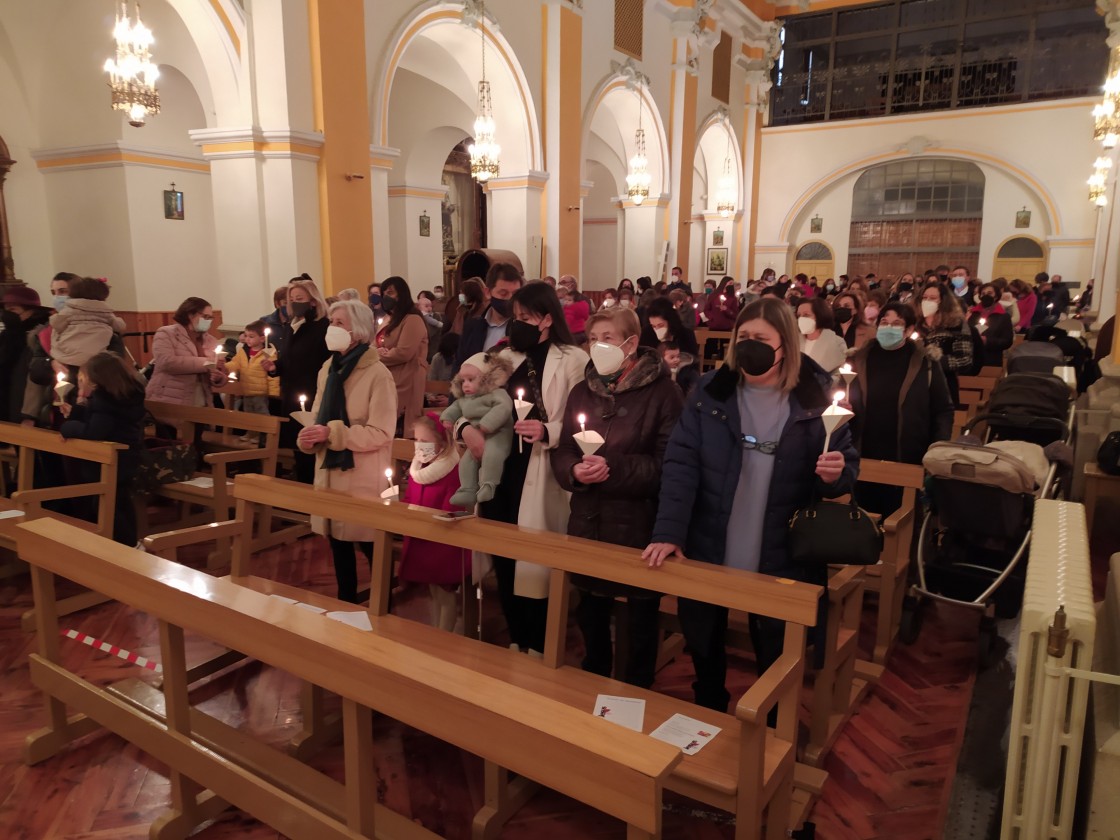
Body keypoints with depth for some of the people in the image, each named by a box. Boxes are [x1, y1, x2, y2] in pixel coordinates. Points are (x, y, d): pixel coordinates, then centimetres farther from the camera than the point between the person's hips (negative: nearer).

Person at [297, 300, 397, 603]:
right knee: (337, 542, 17)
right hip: (330, 472, 7)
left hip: (363, 478, -7)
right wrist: (308, 437, -7)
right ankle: (346, 603, 34)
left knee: (372, 545, 4)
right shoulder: (327, 369, 8)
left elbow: (381, 434, -20)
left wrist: (331, 433, -25)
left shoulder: (378, 374, -14)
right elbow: (319, 417, 16)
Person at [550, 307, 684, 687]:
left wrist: (614, 469, -25)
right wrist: (575, 470, -16)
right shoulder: (582, 391, 7)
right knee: (591, 615, 21)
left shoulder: (663, 391, -11)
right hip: (588, 524, 5)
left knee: (641, 622, 12)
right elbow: (562, 452, 7)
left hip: (640, 527, -5)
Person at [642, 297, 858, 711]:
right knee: (703, 648, 20)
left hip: (781, 562, -1)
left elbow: (848, 467, 3)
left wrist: (835, 474, -22)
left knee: (777, 663, 15)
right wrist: (668, 532, -19)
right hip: (707, 553, 2)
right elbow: (681, 463, -10)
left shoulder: (817, 396, -6)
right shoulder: (710, 391, -4)